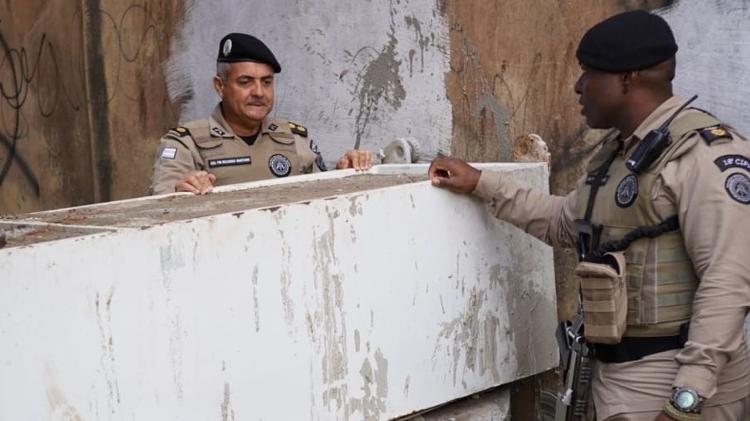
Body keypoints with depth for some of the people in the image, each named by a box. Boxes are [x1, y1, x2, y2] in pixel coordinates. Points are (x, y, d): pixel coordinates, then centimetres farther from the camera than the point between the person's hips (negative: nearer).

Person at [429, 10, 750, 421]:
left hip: (673, 381, -8)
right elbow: (564, 221, 30)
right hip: (615, 373, 9)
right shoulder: (618, 150, 14)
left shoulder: (705, 152, -16)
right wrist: (480, 183, 25)